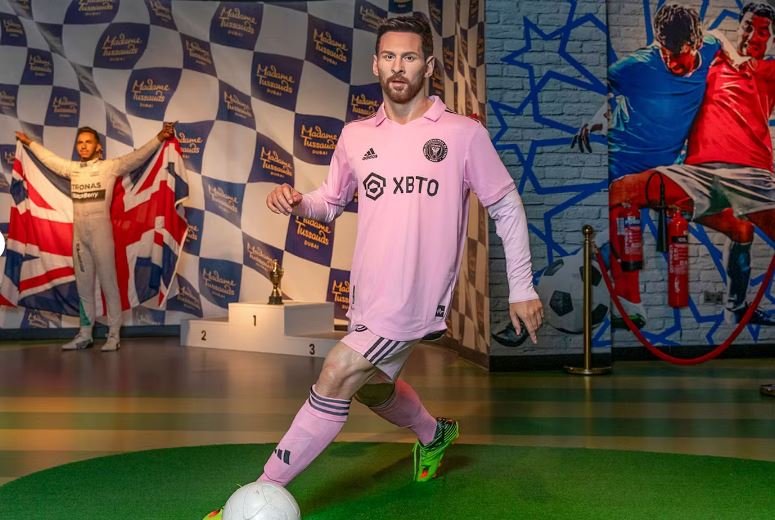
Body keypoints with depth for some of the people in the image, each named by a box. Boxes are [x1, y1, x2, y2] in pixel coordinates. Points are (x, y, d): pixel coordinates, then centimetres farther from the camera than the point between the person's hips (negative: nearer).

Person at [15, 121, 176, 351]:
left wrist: (160, 137, -23)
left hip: (101, 231, -5)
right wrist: (29, 142, 41)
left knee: (108, 283, -4)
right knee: (83, 285, 10)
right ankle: (85, 334, 16)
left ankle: (114, 335, -1)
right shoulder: (71, 168, 12)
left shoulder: (109, 166, -3)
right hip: (78, 233, 6)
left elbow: (138, 156, -12)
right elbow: (49, 157, 29)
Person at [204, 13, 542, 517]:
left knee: (337, 375, -17)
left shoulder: (464, 134, -5)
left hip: (415, 300, -6)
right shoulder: (356, 136, 7)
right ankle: (434, 434, 55)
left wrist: (522, 287, 2)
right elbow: (332, 201, 20)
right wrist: (296, 201, -4)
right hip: (368, 297, 6)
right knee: (372, 386, 23)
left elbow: (507, 207, 3)